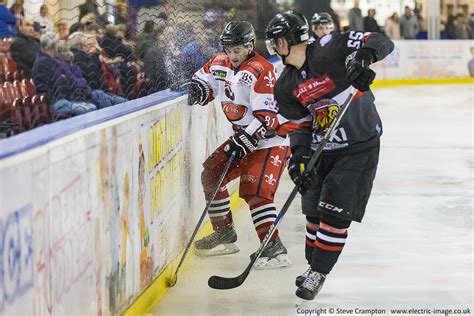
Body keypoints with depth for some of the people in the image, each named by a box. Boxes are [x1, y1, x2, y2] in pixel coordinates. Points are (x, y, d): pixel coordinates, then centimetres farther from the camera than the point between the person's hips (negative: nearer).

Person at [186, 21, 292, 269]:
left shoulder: (261, 71, -22)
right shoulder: (220, 63, 3)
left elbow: (267, 115, -26)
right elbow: (204, 78, 20)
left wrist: (247, 139, -31)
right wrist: (198, 87, -5)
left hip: (270, 139, -9)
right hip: (243, 136, 9)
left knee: (254, 189, -22)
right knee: (212, 174, 9)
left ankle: (274, 247, -22)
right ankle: (225, 234, 21)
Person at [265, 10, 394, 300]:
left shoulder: (328, 50, -17)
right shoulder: (285, 87, 1)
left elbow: (381, 42, -18)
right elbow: (298, 125, 3)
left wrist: (363, 56, -39)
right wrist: (299, 156, -14)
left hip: (359, 147, -6)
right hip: (322, 150, 6)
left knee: (336, 214, -8)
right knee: (314, 211, 13)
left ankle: (318, 273, 4)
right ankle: (313, 266, 32)